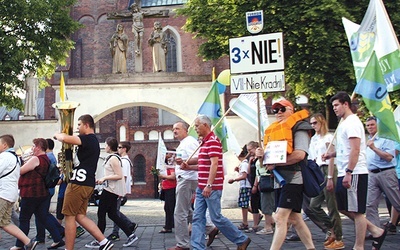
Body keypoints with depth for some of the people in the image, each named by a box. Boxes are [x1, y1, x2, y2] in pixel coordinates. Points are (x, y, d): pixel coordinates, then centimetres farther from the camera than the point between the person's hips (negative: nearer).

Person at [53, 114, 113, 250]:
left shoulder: (88, 139, -13)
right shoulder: (93, 141, 21)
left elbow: (65, 139, -25)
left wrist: (57, 135, -3)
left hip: (79, 183, -10)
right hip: (86, 184, 10)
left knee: (69, 216, -2)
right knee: (80, 216, 10)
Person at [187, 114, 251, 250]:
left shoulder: (213, 141, -13)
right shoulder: (204, 142, 17)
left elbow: (214, 164, -21)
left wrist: (209, 185, -26)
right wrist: (189, 167, 11)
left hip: (212, 188, -10)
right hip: (202, 188, 10)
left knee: (216, 218, -3)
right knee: (198, 218, 4)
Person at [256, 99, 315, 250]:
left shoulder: (298, 128, -5)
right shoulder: (274, 130, 18)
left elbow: (300, 154, -20)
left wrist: (275, 164, -19)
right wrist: (262, 155, -1)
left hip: (292, 178, -8)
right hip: (279, 179, 8)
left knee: (280, 218, -14)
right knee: (294, 219, 12)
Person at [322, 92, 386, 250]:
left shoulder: (352, 122, -12)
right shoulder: (343, 123, 18)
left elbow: (355, 149, -21)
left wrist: (348, 172, -25)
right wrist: (331, 154, 12)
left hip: (354, 173, -10)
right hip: (344, 174, 10)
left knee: (356, 211, -3)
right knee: (343, 208, 14)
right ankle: (376, 231, 21)